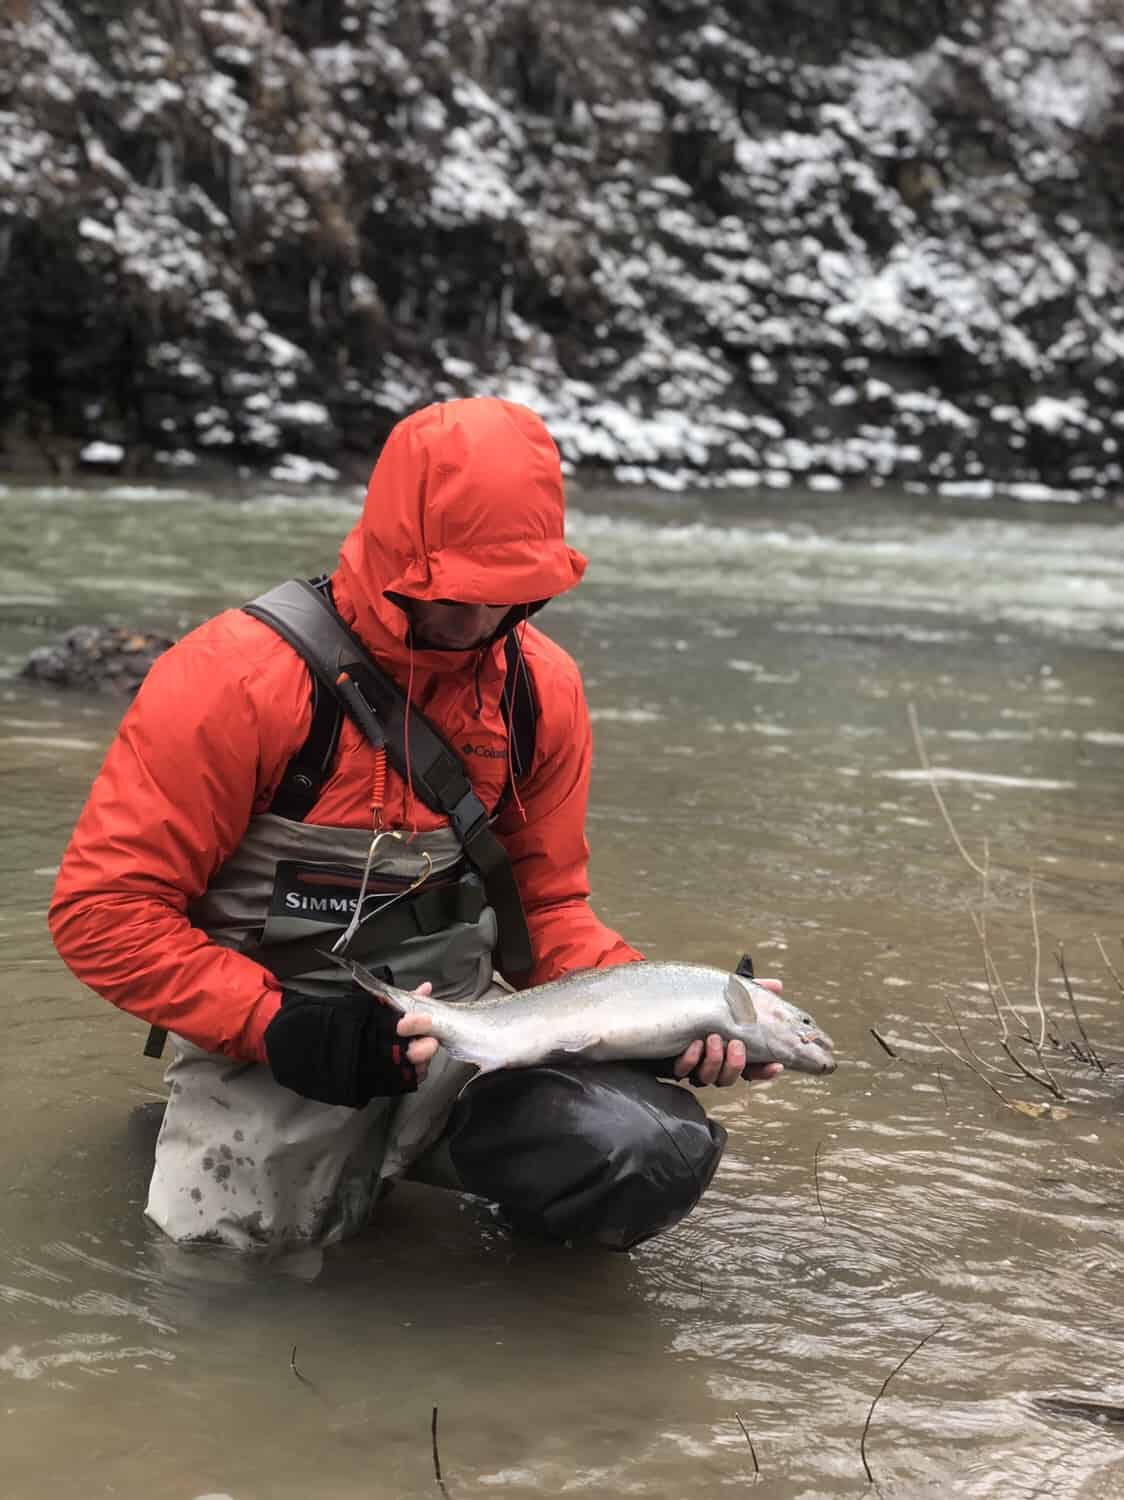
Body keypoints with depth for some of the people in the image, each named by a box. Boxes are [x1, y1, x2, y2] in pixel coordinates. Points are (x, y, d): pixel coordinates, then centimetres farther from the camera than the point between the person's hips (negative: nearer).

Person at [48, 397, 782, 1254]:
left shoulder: (541, 687, -1)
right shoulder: (243, 677, -17)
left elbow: (548, 909, 9)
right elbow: (103, 908, -15)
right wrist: (283, 1029, -24)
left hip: (463, 1033, 3)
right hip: (269, 1051, -3)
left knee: (661, 1154, -19)